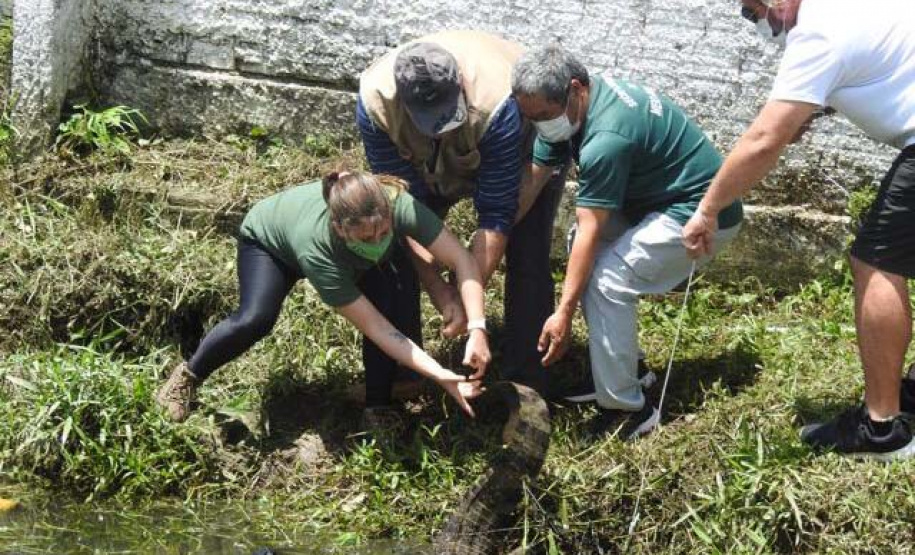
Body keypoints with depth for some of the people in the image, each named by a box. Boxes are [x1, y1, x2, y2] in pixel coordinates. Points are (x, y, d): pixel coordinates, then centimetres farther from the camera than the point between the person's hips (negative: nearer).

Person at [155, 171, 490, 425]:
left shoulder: (399, 206, -42)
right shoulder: (316, 248, -46)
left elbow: (463, 261, -35)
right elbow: (374, 327, -41)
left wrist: (477, 330, -47)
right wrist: (439, 375, -46)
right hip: (268, 240, -4)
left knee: (389, 304, -21)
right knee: (255, 321, -29)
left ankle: (378, 410, -6)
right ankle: (189, 376, -2)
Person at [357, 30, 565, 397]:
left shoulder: (497, 104, -45)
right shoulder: (375, 101, -36)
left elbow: (495, 218, -38)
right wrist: (440, 293, -32)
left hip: (523, 152, -3)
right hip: (432, 162, 3)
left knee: (527, 265, -16)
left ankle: (524, 389, -6)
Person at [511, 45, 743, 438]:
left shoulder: (607, 138, -30)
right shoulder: (573, 107, -1)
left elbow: (589, 231, -28)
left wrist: (564, 313, -24)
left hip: (702, 213, -10)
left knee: (606, 280, -19)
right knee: (584, 246, 6)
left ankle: (624, 409, -12)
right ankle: (624, 362, 15)